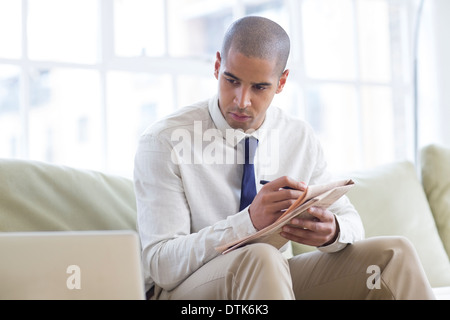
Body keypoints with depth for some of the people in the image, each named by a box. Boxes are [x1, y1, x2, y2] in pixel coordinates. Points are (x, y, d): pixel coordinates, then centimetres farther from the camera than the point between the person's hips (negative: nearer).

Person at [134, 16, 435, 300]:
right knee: (260, 258, -40)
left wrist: (332, 231, -22)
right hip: (184, 290, -5)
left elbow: (352, 222, 6)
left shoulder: (301, 138, 4)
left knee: (394, 253, -13)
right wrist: (249, 221, -35)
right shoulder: (163, 142, -13)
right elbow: (161, 265, -20)